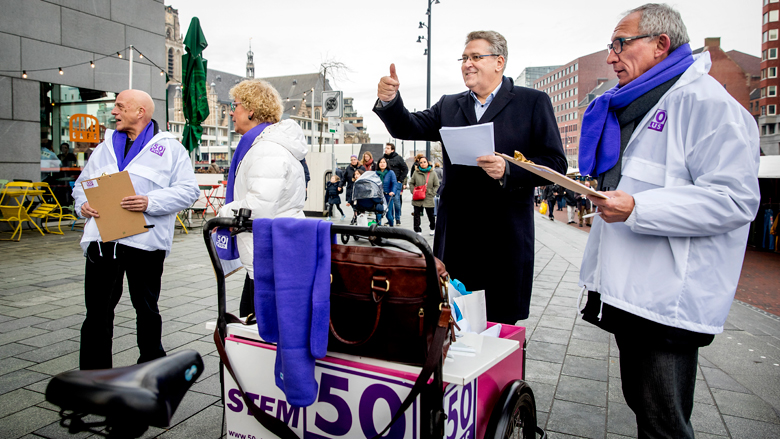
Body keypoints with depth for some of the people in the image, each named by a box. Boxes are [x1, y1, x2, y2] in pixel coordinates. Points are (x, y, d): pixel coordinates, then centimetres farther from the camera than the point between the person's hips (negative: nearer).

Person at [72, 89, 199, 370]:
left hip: (144, 242, -4)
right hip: (101, 239, 4)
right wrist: (83, 204, 0)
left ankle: (152, 367, 27)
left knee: (147, 309, 10)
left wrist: (150, 202, -21)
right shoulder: (105, 148, 19)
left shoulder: (169, 148, 2)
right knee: (97, 312, 7)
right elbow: (81, 184, 22)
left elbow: (188, 190, -8)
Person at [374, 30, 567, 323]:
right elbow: (407, 128, 4)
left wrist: (508, 170, -19)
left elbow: (555, 164, -3)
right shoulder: (449, 105, 15)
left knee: (499, 323, 6)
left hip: (505, 234, -3)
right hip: (456, 236, 4)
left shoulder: (533, 102, 2)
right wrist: (390, 101, -17)